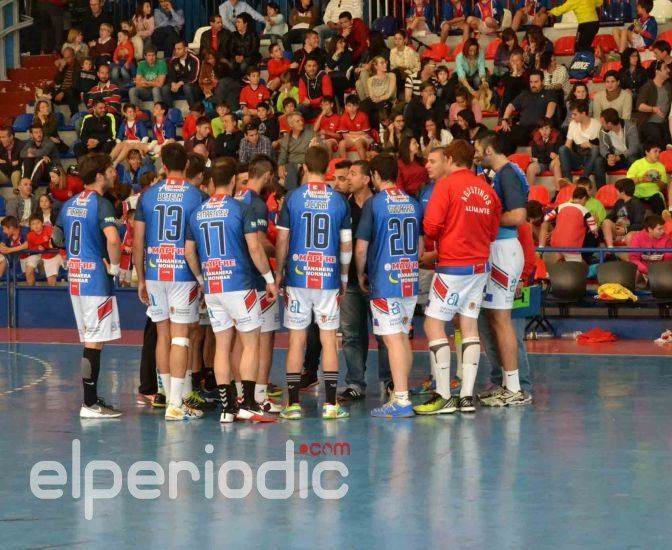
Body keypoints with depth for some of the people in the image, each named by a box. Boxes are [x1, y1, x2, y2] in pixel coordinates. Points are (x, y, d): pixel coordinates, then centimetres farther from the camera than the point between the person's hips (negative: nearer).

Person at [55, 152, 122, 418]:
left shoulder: (70, 204, 11)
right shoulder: (101, 204, -14)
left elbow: (57, 238, 20)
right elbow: (113, 239, -30)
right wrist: (114, 265, -16)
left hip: (75, 277, 8)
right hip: (96, 279, -8)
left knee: (89, 341, 16)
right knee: (95, 343, -4)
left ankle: (91, 398, 21)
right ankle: (90, 405, -3)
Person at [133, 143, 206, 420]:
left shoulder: (147, 195, 4)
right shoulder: (195, 196, -5)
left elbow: (137, 241, 6)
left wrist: (141, 279, 14)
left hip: (154, 272, 3)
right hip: (184, 272, -3)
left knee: (162, 335, 12)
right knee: (180, 337, -2)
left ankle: (172, 398, 19)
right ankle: (176, 405, -6)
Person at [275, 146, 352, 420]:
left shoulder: (292, 198, -2)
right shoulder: (339, 200, 1)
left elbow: (282, 240, -1)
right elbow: (346, 245, 4)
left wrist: (278, 273, 11)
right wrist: (344, 278, 16)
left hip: (298, 276, -1)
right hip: (329, 278, 1)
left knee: (296, 339, 4)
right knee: (328, 339, 5)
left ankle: (293, 404, 4)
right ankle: (330, 404, 3)